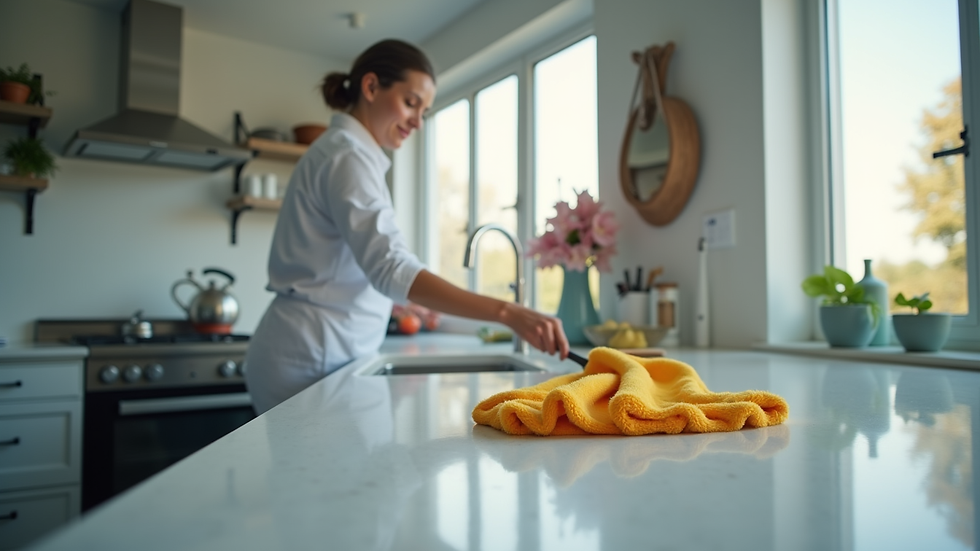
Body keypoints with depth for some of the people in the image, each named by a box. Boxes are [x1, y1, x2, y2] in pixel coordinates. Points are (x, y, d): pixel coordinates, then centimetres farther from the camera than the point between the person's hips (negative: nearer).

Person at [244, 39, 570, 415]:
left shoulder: (339, 150, 17)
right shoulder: (348, 155, -14)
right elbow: (390, 267, -29)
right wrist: (507, 313, -35)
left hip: (323, 352, 9)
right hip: (313, 358, -9)